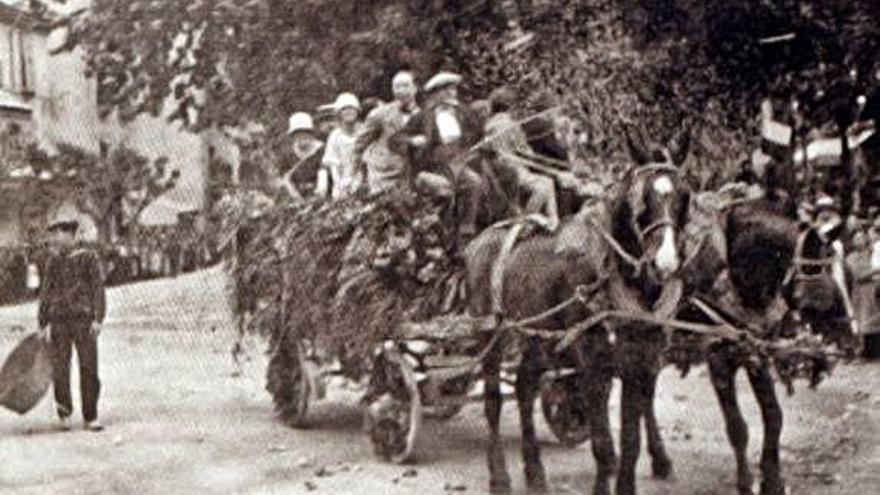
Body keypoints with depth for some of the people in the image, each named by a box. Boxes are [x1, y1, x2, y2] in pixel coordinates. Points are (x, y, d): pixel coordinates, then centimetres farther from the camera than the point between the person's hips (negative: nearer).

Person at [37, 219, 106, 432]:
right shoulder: (54, 261, 12)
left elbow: (98, 288, -3)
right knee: (60, 369, 0)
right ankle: (64, 414, 14)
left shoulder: (88, 257, 0)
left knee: (89, 368, -2)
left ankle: (91, 418, 4)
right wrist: (43, 324, 12)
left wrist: (98, 319, -12)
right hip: (59, 320, 3)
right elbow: (46, 293, 15)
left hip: (83, 319, -3)